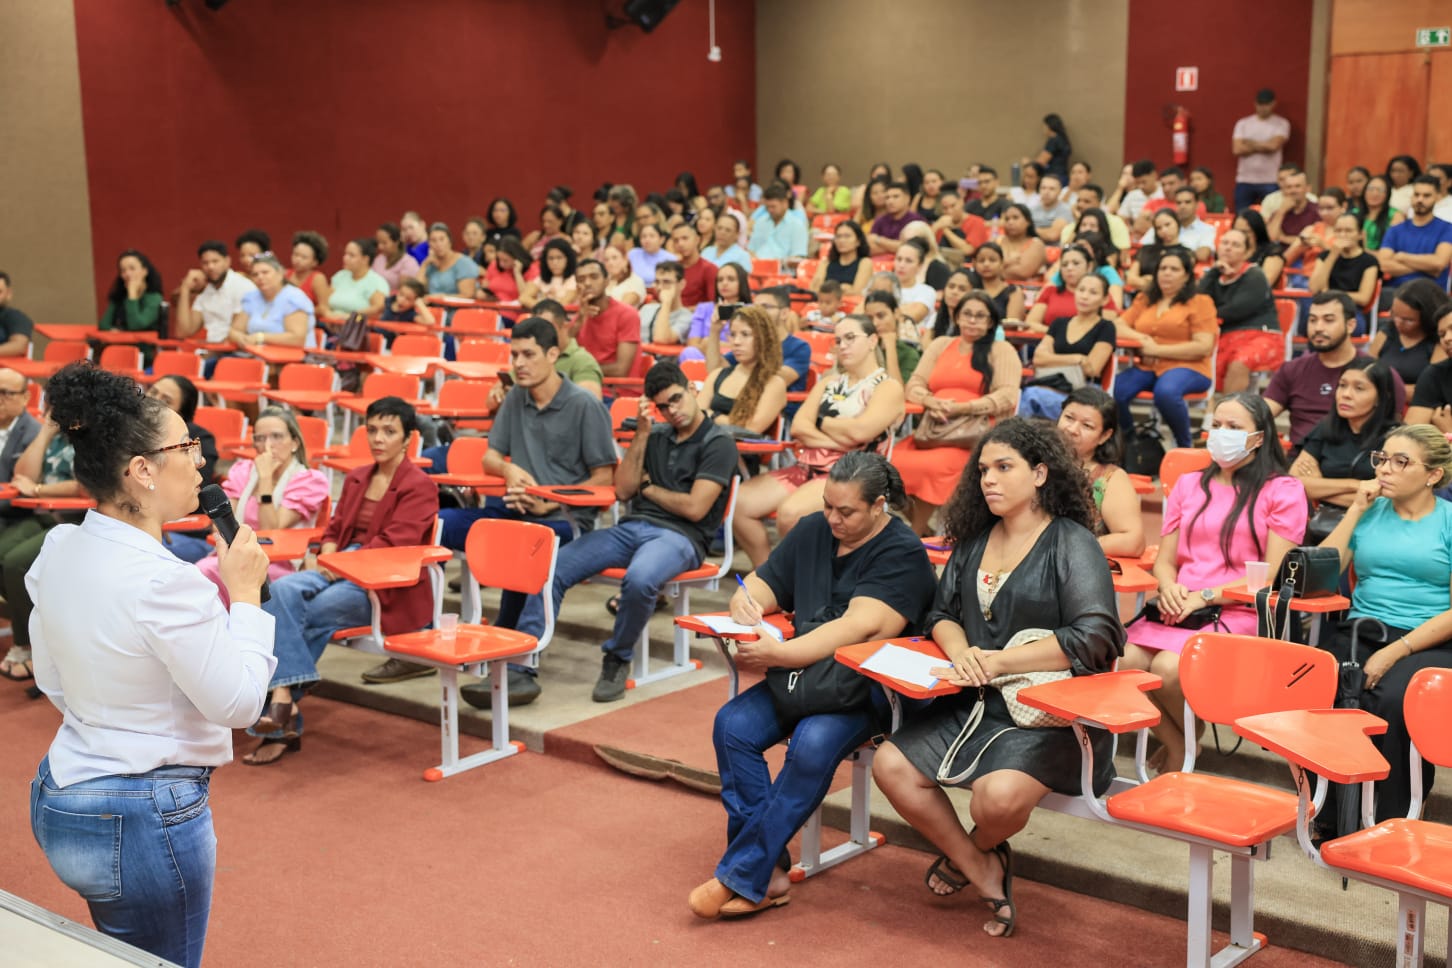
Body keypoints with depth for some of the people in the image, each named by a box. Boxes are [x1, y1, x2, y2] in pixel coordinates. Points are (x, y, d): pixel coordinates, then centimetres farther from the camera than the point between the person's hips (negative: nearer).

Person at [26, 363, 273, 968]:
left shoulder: (59, 550, 1)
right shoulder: (163, 581, -25)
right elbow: (239, 703, -18)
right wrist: (244, 593, -10)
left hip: (60, 800, 9)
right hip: (145, 819, -9)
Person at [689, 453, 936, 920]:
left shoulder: (902, 553, -9)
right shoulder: (813, 532, 11)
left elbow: (861, 625, -22)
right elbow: (757, 587, 16)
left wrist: (780, 654, -29)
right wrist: (746, 609, -11)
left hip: (869, 685, -6)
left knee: (814, 744, -34)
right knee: (733, 725, -21)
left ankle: (740, 877, -23)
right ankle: (769, 873, -17)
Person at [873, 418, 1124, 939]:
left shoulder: (1073, 544, -6)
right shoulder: (975, 539, 14)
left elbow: (1094, 638, -17)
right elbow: (942, 613, 18)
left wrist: (1000, 660, -18)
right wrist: (960, 652, -8)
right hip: (976, 702, 7)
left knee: (1000, 793, -32)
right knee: (891, 766, -13)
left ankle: (973, 851, 8)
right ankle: (986, 876, 3)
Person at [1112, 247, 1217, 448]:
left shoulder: (1200, 302, 3)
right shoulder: (1144, 300, 19)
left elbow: (1203, 347, -7)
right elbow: (1118, 326, 15)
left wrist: (1157, 350, -11)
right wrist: (1139, 337, -8)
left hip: (1187, 367, -4)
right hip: (1146, 368, 4)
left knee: (1166, 392, -39)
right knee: (1113, 392, -26)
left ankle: (1184, 445, -14)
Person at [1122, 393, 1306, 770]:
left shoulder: (1283, 491, 6)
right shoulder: (1188, 485, 22)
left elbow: (1272, 575, -3)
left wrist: (1205, 596, -12)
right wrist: (1169, 588, -7)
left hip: (1238, 614, -4)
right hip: (1177, 610, 5)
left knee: (1169, 667, -31)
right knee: (1126, 660, -26)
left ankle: (1187, 743, -1)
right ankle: (1175, 743, -3)